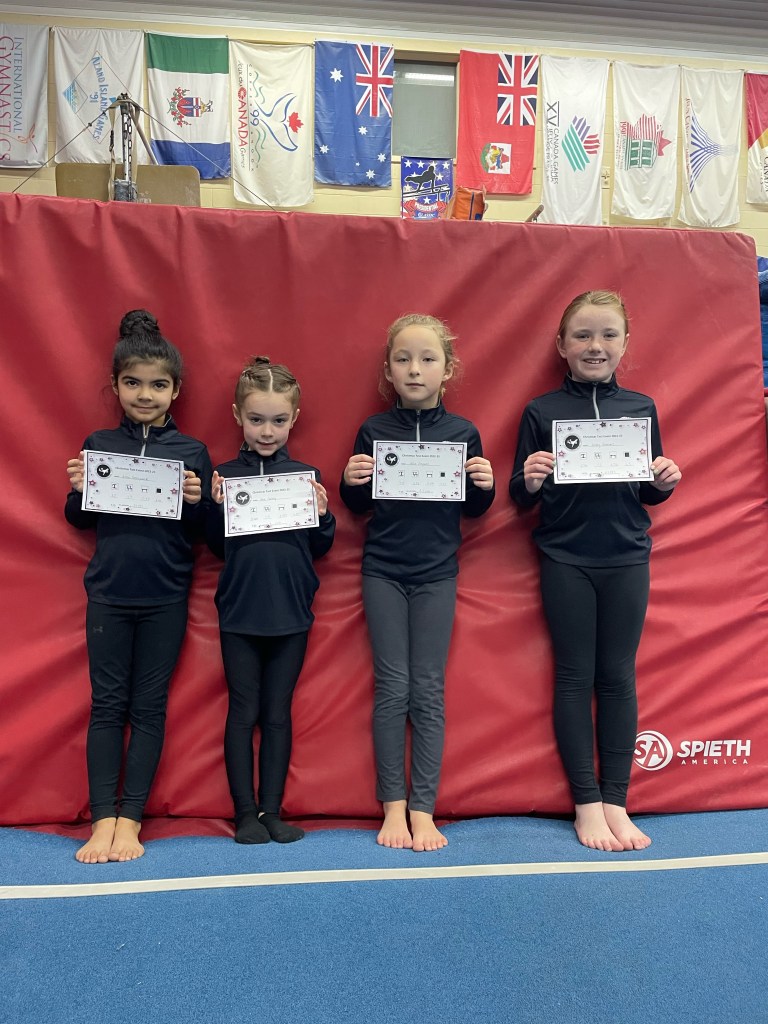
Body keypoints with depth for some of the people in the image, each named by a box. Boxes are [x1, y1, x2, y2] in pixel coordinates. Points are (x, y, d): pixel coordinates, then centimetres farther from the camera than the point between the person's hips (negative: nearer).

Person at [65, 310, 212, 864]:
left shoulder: (192, 452, -1)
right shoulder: (97, 445, 4)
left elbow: (200, 533, 1)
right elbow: (79, 519, 9)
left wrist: (196, 502, -18)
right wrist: (78, 489, -10)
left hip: (166, 597, -1)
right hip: (108, 593, 1)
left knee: (149, 706, 6)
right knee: (107, 704, 7)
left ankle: (130, 820, 18)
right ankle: (102, 820, 18)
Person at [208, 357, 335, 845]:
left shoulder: (306, 476, 1)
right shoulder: (225, 475, 0)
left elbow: (320, 547, 4)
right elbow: (218, 547, 1)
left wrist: (321, 512, -14)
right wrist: (216, 507, -15)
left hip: (292, 613, 1)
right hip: (239, 612, 0)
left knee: (278, 713, 11)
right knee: (243, 713, 8)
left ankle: (273, 810, 23)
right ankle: (246, 813, 21)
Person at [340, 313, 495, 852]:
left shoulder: (463, 432, 1)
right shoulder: (374, 430, 1)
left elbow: (473, 509, 7)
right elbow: (358, 506, 6)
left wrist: (485, 484, -13)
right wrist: (352, 480, -15)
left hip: (436, 574, 0)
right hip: (383, 571, 0)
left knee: (429, 690, 4)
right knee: (392, 687, 4)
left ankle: (423, 808, 15)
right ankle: (393, 805, 16)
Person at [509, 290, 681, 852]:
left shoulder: (641, 407, 6)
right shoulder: (541, 411, -1)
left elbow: (648, 494, 12)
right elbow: (521, 498, 0)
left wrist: (664, 481, -9)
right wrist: (530, 480, -20)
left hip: (627, 559, 2)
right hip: (566, 559, -2)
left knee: (618, 678, 9)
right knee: (575, 677, 5)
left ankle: (616, 802, 21)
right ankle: (586, 803, 18)